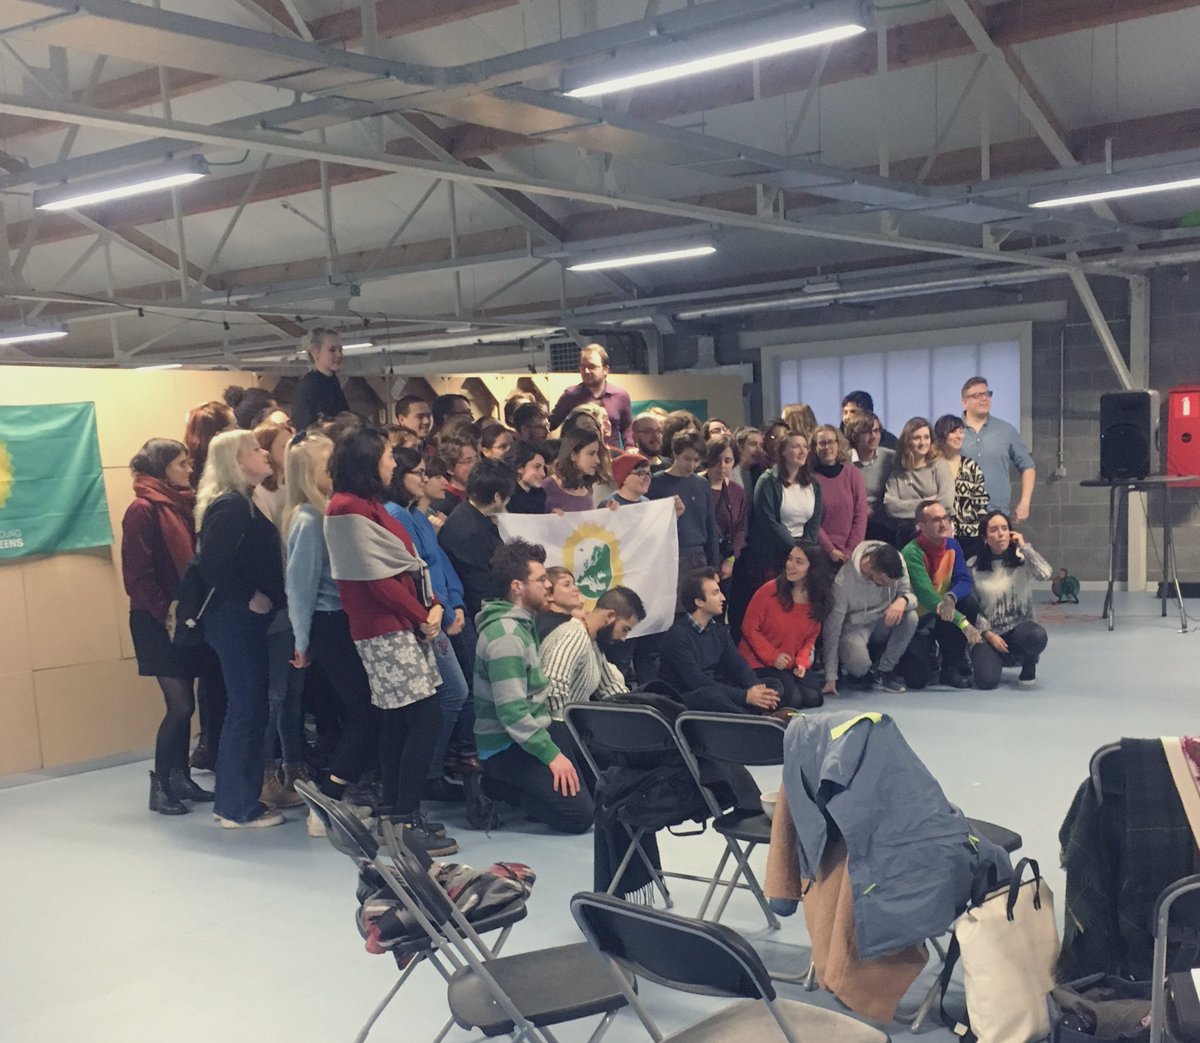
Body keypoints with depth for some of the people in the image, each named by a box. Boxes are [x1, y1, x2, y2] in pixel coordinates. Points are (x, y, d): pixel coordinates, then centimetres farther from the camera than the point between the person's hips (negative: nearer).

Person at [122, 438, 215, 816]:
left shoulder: (183, 505, 11)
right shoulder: (142, 510, -11)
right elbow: (137, 575, -15)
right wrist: (166, 614, -17)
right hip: (158, 623, -7)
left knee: (184, 705, 10)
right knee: (180, 705, -6)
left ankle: (180, 777, 20)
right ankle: (160, 786, 4)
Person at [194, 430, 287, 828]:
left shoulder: (239, 504, 15)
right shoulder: (231, 507, -16)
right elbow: (214, 566, -25)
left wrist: (268, 598, 11)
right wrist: (249, 597, -17)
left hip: (242, 619, 10)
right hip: (237, 619, -10)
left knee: (247, 708, 15)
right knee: (247, 709, -4)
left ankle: (234, 800, 23)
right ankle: (239, 808, 5)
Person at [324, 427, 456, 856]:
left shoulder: (368, 505, 17)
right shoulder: (349, 509, -13)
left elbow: (408, 563, 14)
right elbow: (379, 578, -17)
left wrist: (433, 605, 1)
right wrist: (422, 616, -10)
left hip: (403, 626, 10)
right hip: (386, 630, -10)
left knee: (398, 720, 13)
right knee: (425, 718, -11)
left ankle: (394, 812, 20)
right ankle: (407, 822, -8)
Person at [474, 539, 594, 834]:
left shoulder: (522, 622, 10)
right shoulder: (506, 636, -22)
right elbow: (512, 713, -26)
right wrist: (550, 754, -23)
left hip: (527, 735, 10)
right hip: (506, 747, -10)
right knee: (579, 813, -15)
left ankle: (499, 785, 8)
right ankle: (496, 789, -5)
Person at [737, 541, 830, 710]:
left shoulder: (816, 600, -2)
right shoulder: (770, 590, -17)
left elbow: (811, 637, 8)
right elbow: (749, 628, -12)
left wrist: (802, 661, -10)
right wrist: (772, 656, -18)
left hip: (792, 664, 5)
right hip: (759, 663, -5)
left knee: (813, 698, -10)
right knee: (792, 699, -22)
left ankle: (781, 682, 14)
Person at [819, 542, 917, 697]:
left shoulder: (895, 562, -18)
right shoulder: (843, 582, -29)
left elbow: (910, 595, -9)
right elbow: (832, 628, -22)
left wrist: (903, 600, -38)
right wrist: (831, 678, -20)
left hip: (883, 622, 5)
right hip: (854, 627, -5)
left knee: (911, 617, -27)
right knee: (859, 663, -36)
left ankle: (882, 671, -7)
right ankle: (857, 674, 5)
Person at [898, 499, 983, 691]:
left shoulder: (952, 545, -3)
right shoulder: (911, 553, -24)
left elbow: (965, 580, -11)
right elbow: (927, 596, -32)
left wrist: (951, 597, -35)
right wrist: (963, 623, -36)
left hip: (943, 617, 6)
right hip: (915, 622, -6)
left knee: (969, 604, -24)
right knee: (916, 679, -22)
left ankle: (953, 667, -6)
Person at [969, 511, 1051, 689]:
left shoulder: (1022, 560, 1)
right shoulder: (974, 567, 0)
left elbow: (1044, 574, -21)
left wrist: (1024, 546, -12)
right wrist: (989, 635, -11)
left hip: (1019, 629, 0)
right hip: (988, 634, 0)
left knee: (1037, 635, -37)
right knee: (987, 680, -24)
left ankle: (1029, 666, 0)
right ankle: (994, 658, 16)